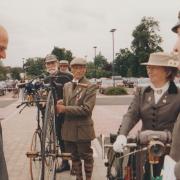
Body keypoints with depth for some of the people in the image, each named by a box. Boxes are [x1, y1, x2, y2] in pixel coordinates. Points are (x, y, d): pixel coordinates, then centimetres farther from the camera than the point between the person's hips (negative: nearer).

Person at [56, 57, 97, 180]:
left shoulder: (90, 87, -9)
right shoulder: (67, 86, 11)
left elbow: (86, 109, -19)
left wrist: (65, 109, -21)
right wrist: (59, 106, -6)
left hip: (83, 129, -6)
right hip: (69, 128, 6)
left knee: (86, 156, 9)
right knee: (74, 156, 18)